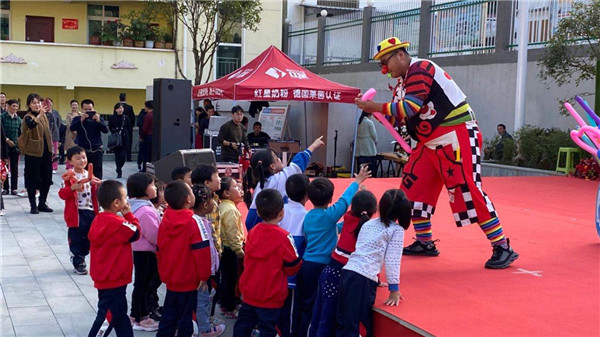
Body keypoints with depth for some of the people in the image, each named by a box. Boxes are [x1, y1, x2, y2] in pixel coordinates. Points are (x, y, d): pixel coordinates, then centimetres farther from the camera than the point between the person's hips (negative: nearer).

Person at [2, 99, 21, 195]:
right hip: (5, 145, -3)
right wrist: (7, 140, -15)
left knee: (14, 168, 5)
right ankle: (5, 188, 11)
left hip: (15, 145, 3)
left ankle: (14, 188, 10)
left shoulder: (18, 119, 7)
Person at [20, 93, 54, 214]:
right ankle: (33, 205, 7)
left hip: (45, 151, 7)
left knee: (47, 178, 9)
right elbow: (31, 124, -36)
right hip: (33, 152, -7)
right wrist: (39, 115, -51)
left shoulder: (44, 116, 12)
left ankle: (42, 203, 21)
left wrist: (51, 148, 18)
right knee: (33, 178, -1)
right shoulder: (28, 117, -11)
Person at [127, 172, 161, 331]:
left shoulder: (135, 206, 7)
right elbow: (155, 236, -23)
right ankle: (141, 319, 14)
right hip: (146, 253, -10)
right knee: (143, 284, 2)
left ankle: (136, 314, 32)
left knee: (141, 283, 20)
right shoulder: (145, 211, -26)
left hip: (139, 251, 10)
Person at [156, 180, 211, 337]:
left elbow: (160, 250, 8)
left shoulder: (164, 221, -1)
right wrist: (204, 276, -11)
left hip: (170, 279, 6)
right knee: (185, 318, 7)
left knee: (168, 317, 18)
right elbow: (201, 251, -23)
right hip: (189, 281, -6)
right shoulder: (193, 221, -19)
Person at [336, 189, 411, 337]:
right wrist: (394, 289, -1)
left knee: (344, 322, 11)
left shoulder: (368, 224, 20)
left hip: (348, 272, 6)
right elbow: (392, 260, -5)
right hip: (364, 279, -6)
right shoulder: (397, 230, 2)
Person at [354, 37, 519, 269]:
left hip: (458, 138, -10)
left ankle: (502, 248, -5)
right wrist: (373, 110, 1)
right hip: (432, 143, 10)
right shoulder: (404, 80, 15)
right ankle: (424, 243, 22)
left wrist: (376, 107, -17)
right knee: (413, 185, 10)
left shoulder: (420, 69, -14)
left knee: (467, 191, -13)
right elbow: (398, 117, 15)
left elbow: (410, 107, -25)